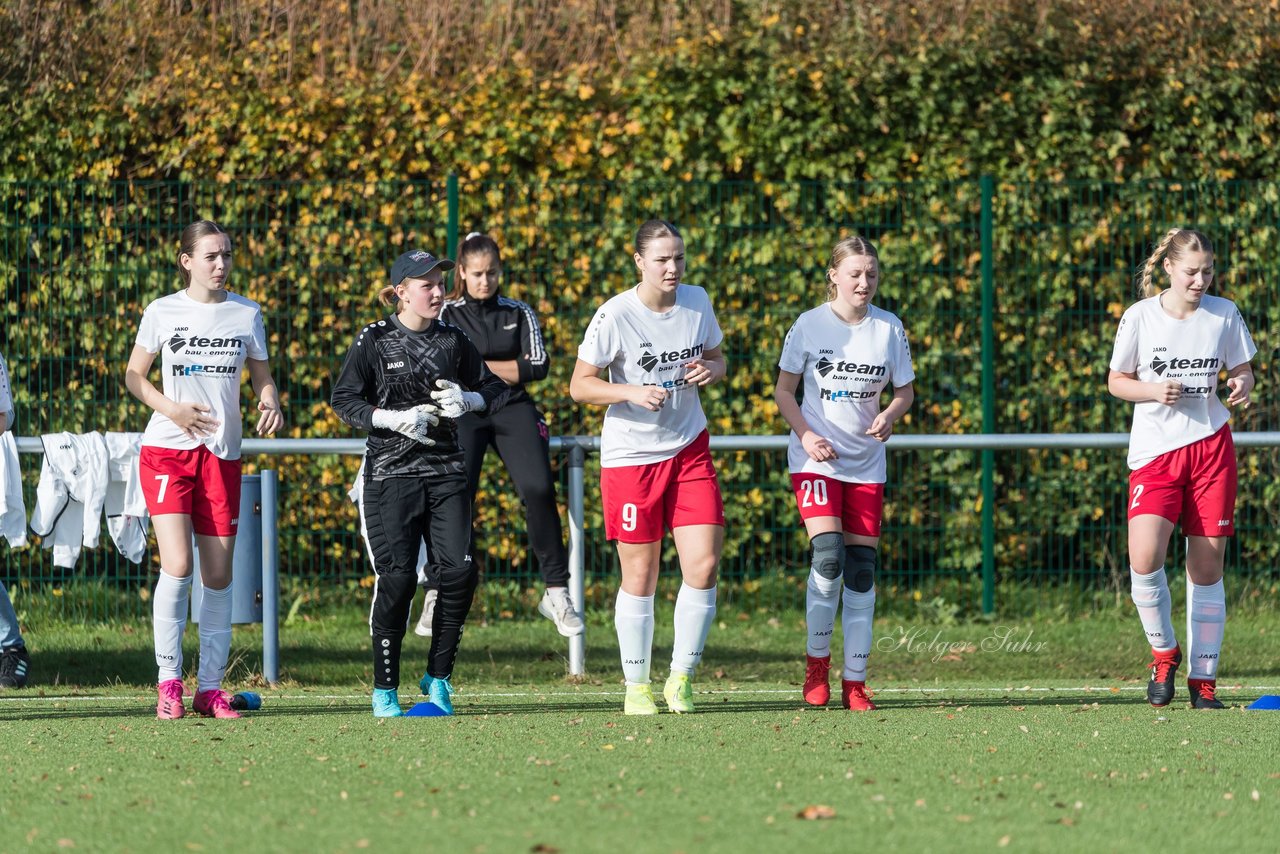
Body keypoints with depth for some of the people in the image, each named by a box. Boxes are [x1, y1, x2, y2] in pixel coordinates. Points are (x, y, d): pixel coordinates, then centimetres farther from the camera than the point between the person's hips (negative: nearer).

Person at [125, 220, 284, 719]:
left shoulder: (246, 314, 6)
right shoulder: (163, 312, 0)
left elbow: (261, 375, 15)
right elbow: (134, 375, 7)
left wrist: (270, 403, -7)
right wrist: (172, 409, -10)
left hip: (222, 454, 3)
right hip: (167, 450, -3)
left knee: (218, 575, 3)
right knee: (177, 565, -16)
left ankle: (210, 687, 11)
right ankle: (168, 682, -6)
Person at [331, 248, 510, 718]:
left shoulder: (453, 340, 9)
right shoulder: (374, 340, -1)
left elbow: (494, 390, 16)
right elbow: (343, 399, -3)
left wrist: (466, 400, -6)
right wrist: (395, 419, -15)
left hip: (445, 471, 3)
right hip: (391, 471, -3)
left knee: (458, 571, -9)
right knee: (397, 577, -10)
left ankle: (438, 678, 8)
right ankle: (384, 689, 2)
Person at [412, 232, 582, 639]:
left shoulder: (519, 313, 14)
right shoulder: (446, 314, 9)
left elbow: (538, 365, 2)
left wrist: (479, 367, -2)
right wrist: (508, 369, -4)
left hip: (514, 410, 1)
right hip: (464, 412, -1)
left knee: (539, 488, -20)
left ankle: (556, 591, -14)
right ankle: (437, 595, -14)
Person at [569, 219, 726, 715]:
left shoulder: (697, 303, 1)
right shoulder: (614, 316, -13)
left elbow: (717, 358, 16)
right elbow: (579, 385, -8)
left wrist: (711, 370, -8)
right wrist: (631, 392, -24)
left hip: (689, 449, 4)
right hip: (630, 456, -4)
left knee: (704, 563, -6)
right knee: (640, 577, 1)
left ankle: (682, 678, 9)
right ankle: (636, 687, 14)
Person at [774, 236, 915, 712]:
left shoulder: (889, 329, 2)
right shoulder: (809, 325, -4)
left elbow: (905, 391, 10)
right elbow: (784, 391, 2)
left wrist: (889, 415, -13)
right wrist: (806, 436, -13)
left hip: (866, 464, 3)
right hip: (817, 459, -3)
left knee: (861, 569, 1)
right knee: (828, 555, -19)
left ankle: (855, 682, 8)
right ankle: (816, 665, -2)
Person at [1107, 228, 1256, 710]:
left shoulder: (1225, 314, 3)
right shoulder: (1140, 317, -2)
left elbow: (1241, 369, 13)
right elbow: (1117, 381, 6)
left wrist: (1242, 386, -11)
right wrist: (1155, 391, -14)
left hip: (1211, 448, 2)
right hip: (1155, 452, -2)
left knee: (1207, 568, 2)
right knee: (1144, 558, -21)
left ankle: (1203, 678, 12)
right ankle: (1164, 653, 3)